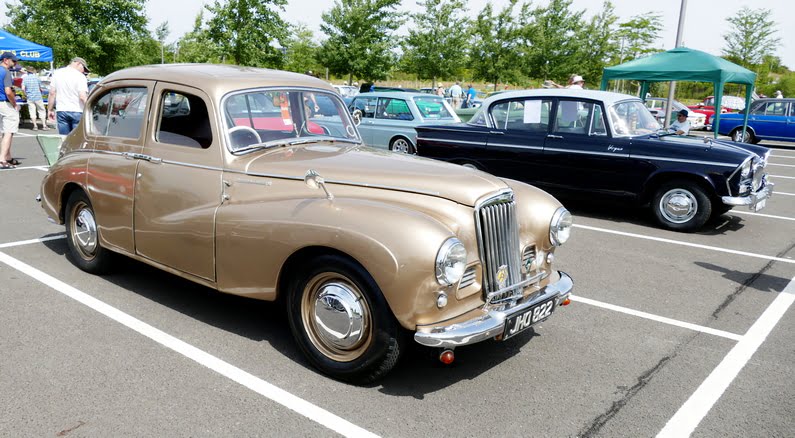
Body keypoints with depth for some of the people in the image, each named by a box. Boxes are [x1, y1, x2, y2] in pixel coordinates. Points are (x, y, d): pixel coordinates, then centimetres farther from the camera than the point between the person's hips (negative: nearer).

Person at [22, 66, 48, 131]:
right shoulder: (37, 77, -1)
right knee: (41, 111, 6)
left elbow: (23, 88, -6)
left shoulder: (25, 78, 1)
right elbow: (40, 88, 3)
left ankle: (35, 126, 6)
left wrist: (25, 94, 10)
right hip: (38, 97, -1)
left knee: (32, 112, 6)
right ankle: (44, 126, 4)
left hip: (30, 98, 1)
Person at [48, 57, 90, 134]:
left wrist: (49, 110, 14)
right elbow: (82, 97, -17)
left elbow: (52, 93, 9)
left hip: (61, 111, 4)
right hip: (77, 112, -4)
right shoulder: (80, 76, -8)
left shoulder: (57, 73, 9)